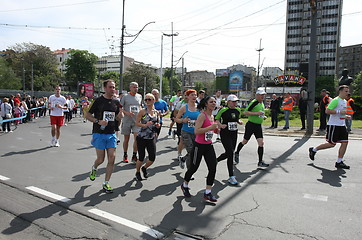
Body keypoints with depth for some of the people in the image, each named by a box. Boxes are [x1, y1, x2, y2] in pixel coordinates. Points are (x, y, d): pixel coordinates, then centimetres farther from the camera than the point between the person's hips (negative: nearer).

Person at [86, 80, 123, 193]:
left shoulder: (116, 102, 7)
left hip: (111, 134, 4)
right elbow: (87, 115, -2)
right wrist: (98, 121, -18)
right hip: (99, 133, -4)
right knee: (101, 159, 1)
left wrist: (120, 114, -7)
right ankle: (94, 168, 38)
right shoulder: (98, 100, -6)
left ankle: (106, 183, 10)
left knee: (112, 158, -3)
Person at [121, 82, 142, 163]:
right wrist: (127, 113, -19)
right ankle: (125, 155, 24)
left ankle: (134, 156, 4)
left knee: (137, 138, -8)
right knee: (126, 138, 8)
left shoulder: (139, 96, 9)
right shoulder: (125, 97, -3)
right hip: (127, 121, -2)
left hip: (137, 121, 3)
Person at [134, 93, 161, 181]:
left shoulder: (157, 112, 6)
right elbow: (137, 123, -8)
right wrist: (145, 125, -23)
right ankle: (137, 172, 30)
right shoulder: (142, 111, -6)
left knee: (152, 158, 0)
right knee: (141, 157, 2)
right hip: (141, 137, -4)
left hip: (152, 138, 4)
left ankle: (144, 168, 33)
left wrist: (158, 125, -4)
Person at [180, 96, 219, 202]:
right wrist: (210, 127, -28)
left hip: (209, 146, 7)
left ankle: (207, 192, 11)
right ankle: (184, 185, 35)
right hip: (199, 145, -7)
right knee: (194, 168, 8)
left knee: (213, 169, -1)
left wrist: (217, 129, 4)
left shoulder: (212, 116, 9)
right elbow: (196, 131, -25)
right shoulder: (202, 115, -15)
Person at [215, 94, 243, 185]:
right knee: (230, 153, -12)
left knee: (228, 153, 13)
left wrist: (239, 122, 1)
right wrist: (221, 125, -23)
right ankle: (231, 177, -4)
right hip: (225, 134, -7)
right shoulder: (223, 110, -10)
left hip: (234, 134, 7)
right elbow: (216, 120, -4)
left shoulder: (238, 110, 8)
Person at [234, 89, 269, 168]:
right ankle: (237, 153, 34)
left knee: (261, 143, -3)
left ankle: (260, 162, 3)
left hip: (258, 126, 7)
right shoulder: (254, 102, -15)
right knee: (245, 141, 8)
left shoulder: (262, 103, 12)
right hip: (251, 125, -7)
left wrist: (263, 116, 9)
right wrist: (256, 113, -25)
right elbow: (245, 112, -19)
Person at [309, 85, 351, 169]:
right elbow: (327, 111, -20)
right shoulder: (336, 100, -12)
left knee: (345, 142, -1)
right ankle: (313, 150, 15)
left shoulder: (345, 101, 17)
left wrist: (345, 116, 12)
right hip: (333, 125, -9)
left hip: (342, 125, 9)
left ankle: (339, 162, 6)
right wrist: (339, 111, -24)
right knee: (332, 144, -4)